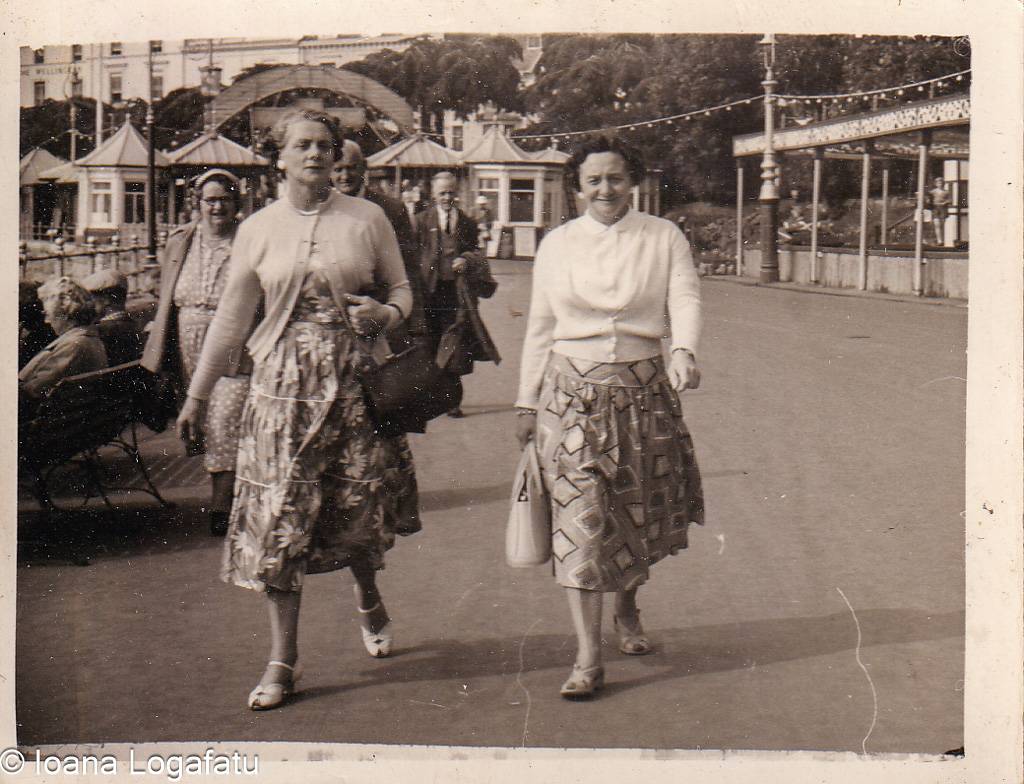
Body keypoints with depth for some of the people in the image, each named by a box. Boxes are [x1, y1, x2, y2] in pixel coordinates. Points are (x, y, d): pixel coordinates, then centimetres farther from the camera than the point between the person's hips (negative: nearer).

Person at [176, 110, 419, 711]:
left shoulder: (368, 218, 5)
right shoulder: (258, 229, 6)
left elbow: (402, 289, 12)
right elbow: (232, 318, 10)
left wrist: (386, 313, -12)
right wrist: (197, 396, 10)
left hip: (356, 375, 0)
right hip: (284, 383, 0)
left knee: (360, 505, 4)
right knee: (280, 517, -3)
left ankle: (369, 600, 37)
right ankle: (284, 661, 5)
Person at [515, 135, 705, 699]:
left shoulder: (664, 238, 6)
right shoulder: (556, 245, 8)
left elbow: (685, 299, -6)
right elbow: (539, 327, 11)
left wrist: (683, 350, -27)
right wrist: (527, 403, 9)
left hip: (643, 388, 1)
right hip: (571, 392, 0)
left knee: (638, 514, 11)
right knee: (579, 519, -9)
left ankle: (627, 610, 41)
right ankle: (587, 659, -7)